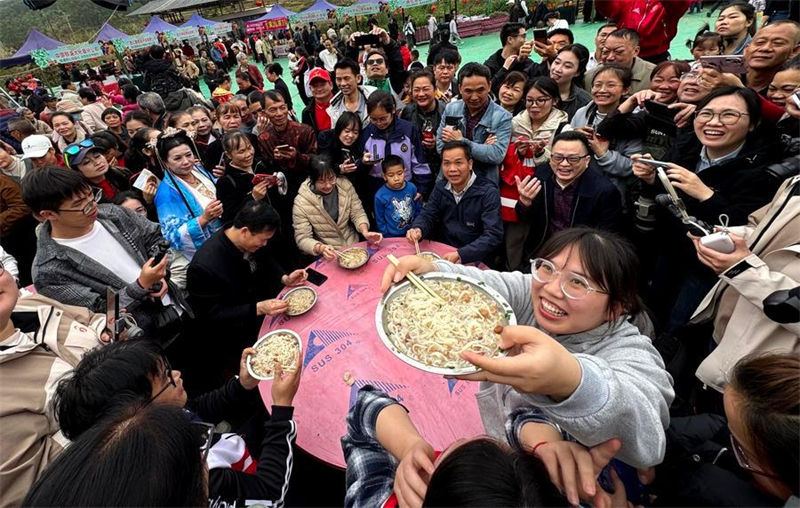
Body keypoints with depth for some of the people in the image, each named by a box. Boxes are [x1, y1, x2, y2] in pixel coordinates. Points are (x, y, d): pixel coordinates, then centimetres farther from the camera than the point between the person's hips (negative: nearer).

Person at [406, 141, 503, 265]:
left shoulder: (488, 192, -15)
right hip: (443, 253, 5)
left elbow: (493, 236, -22)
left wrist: (460, 255, -35)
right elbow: (427, 216, 5)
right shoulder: (441, 187, 3)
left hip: (474, 260, -4)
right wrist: (417, 229, -20)